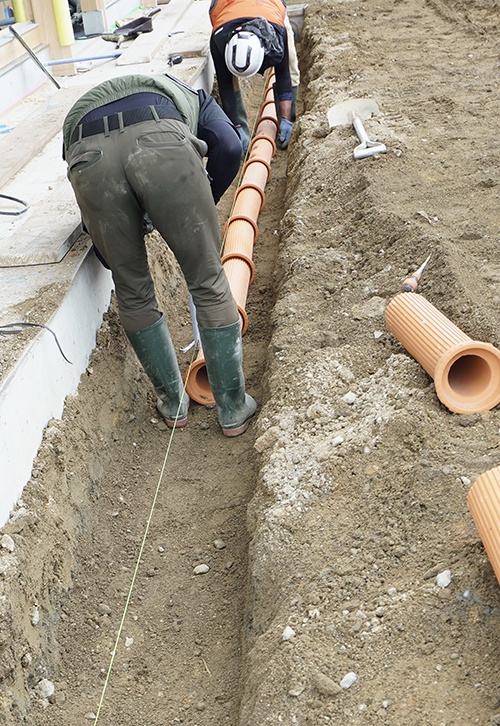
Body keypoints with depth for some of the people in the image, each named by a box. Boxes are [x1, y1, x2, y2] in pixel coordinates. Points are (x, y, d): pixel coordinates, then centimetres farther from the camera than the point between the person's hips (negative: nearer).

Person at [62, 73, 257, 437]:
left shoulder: (85, 109, 46)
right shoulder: (193, 98, 39)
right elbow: (229, 146, 16)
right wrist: (203, 206, 27)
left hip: (87, 157, 3)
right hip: (162, 143, -2)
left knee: (132, 294, 18)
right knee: (209, 283, 11)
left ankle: (173, 404, 33)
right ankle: (233, 409, 22)